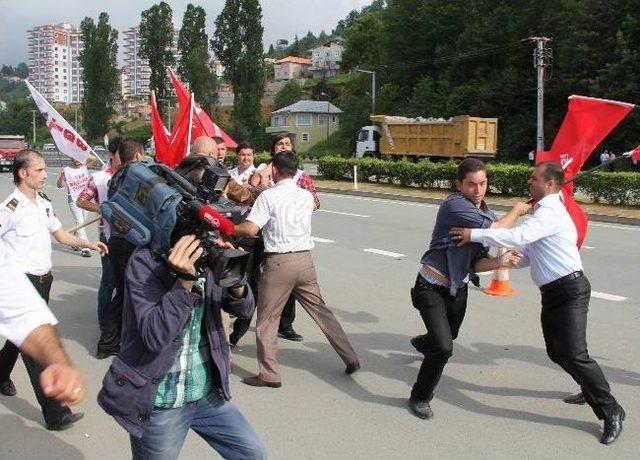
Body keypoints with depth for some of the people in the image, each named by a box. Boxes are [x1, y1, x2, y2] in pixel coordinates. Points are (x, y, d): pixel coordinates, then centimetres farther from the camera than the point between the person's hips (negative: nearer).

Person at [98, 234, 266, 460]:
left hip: (207, 395, 5)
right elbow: (154, 337, -24)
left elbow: (244, 308, 0)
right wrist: (184, 282, -35)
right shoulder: (145, 262, -18)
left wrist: (235, 282, -22)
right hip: (159, 404, -5)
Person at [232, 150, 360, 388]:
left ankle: (269, 375, 8)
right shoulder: (307, 196, 8)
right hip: (305, 259, 5)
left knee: (267, 319, 6)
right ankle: (351, 358, 19)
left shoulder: (268, 196, -9)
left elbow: (250, 229, -17)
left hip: (279, 262, -5)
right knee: (320, 310, 16)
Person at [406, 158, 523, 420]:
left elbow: (477, 263, -4)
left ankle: (422, 343, 67)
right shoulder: (454, 205, -22)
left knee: (450, 336, 30)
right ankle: (420, 397, 3)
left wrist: (500, 262, -25)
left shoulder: (487, 214, 2)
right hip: (432, 288, -8)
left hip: (458, 289, 8)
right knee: (444, 347, -21)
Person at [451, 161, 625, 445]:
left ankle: (611, 411, 2)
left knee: (574, 354, -14)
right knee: (557, 352, 15)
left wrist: (475, 235, -30)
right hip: (552, 292, 10)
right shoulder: (542, 212, 16)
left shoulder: (550, 212, -17)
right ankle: (593, 391, 38)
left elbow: (521, 236, -33)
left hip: (570, 290, -10)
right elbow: (528, 254, 19)